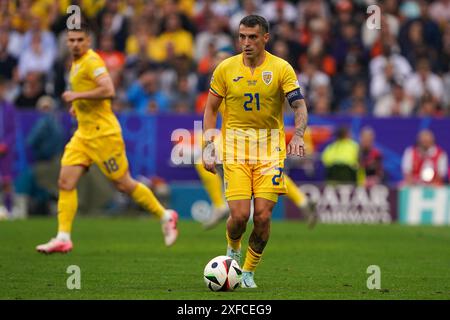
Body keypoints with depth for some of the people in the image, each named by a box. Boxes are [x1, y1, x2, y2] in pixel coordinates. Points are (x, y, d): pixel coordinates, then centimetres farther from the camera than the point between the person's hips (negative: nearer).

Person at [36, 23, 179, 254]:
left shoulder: (91, 61, -14)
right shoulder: (76, 63, 15)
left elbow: (108, 91, -27)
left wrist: (77, 95, -21)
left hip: (103, 133, -9)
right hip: (84, 134, 9)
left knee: (123, 184, -1)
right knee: (65, 182, -3)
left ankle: (165, 216, 16)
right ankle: (63, 238, -4)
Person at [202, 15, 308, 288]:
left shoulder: (281, 68, -3)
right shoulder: (226, 69, 2)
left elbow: (300, 107, -6)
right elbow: (211, 110, 10)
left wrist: (298, 136, -25)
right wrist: (208, 148, 2)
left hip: (270, 148, 0)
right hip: (235, 149, 0)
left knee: (263, 216, -8)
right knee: (240, 215, -12)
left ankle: (249, 272, 13)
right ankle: (233, 250, 23)